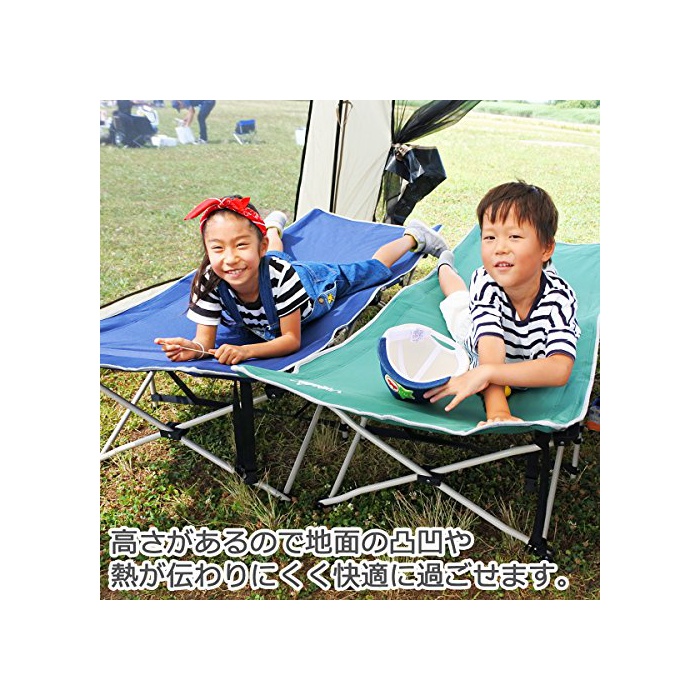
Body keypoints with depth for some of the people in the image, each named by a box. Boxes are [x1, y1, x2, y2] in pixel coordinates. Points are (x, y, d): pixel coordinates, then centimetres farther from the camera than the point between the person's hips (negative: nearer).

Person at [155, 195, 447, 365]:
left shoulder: (280, 275, -48)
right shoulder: (209, 282, -39)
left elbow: (292, 340, -41)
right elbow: (205, 340, -33)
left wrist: (246, 351, -58)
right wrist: (191, 349, -58)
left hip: (323, 280, -4)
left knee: (375, 267, 18)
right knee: (277, 257, 40)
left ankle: (412, 235, 43)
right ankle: (274, 225, 70)